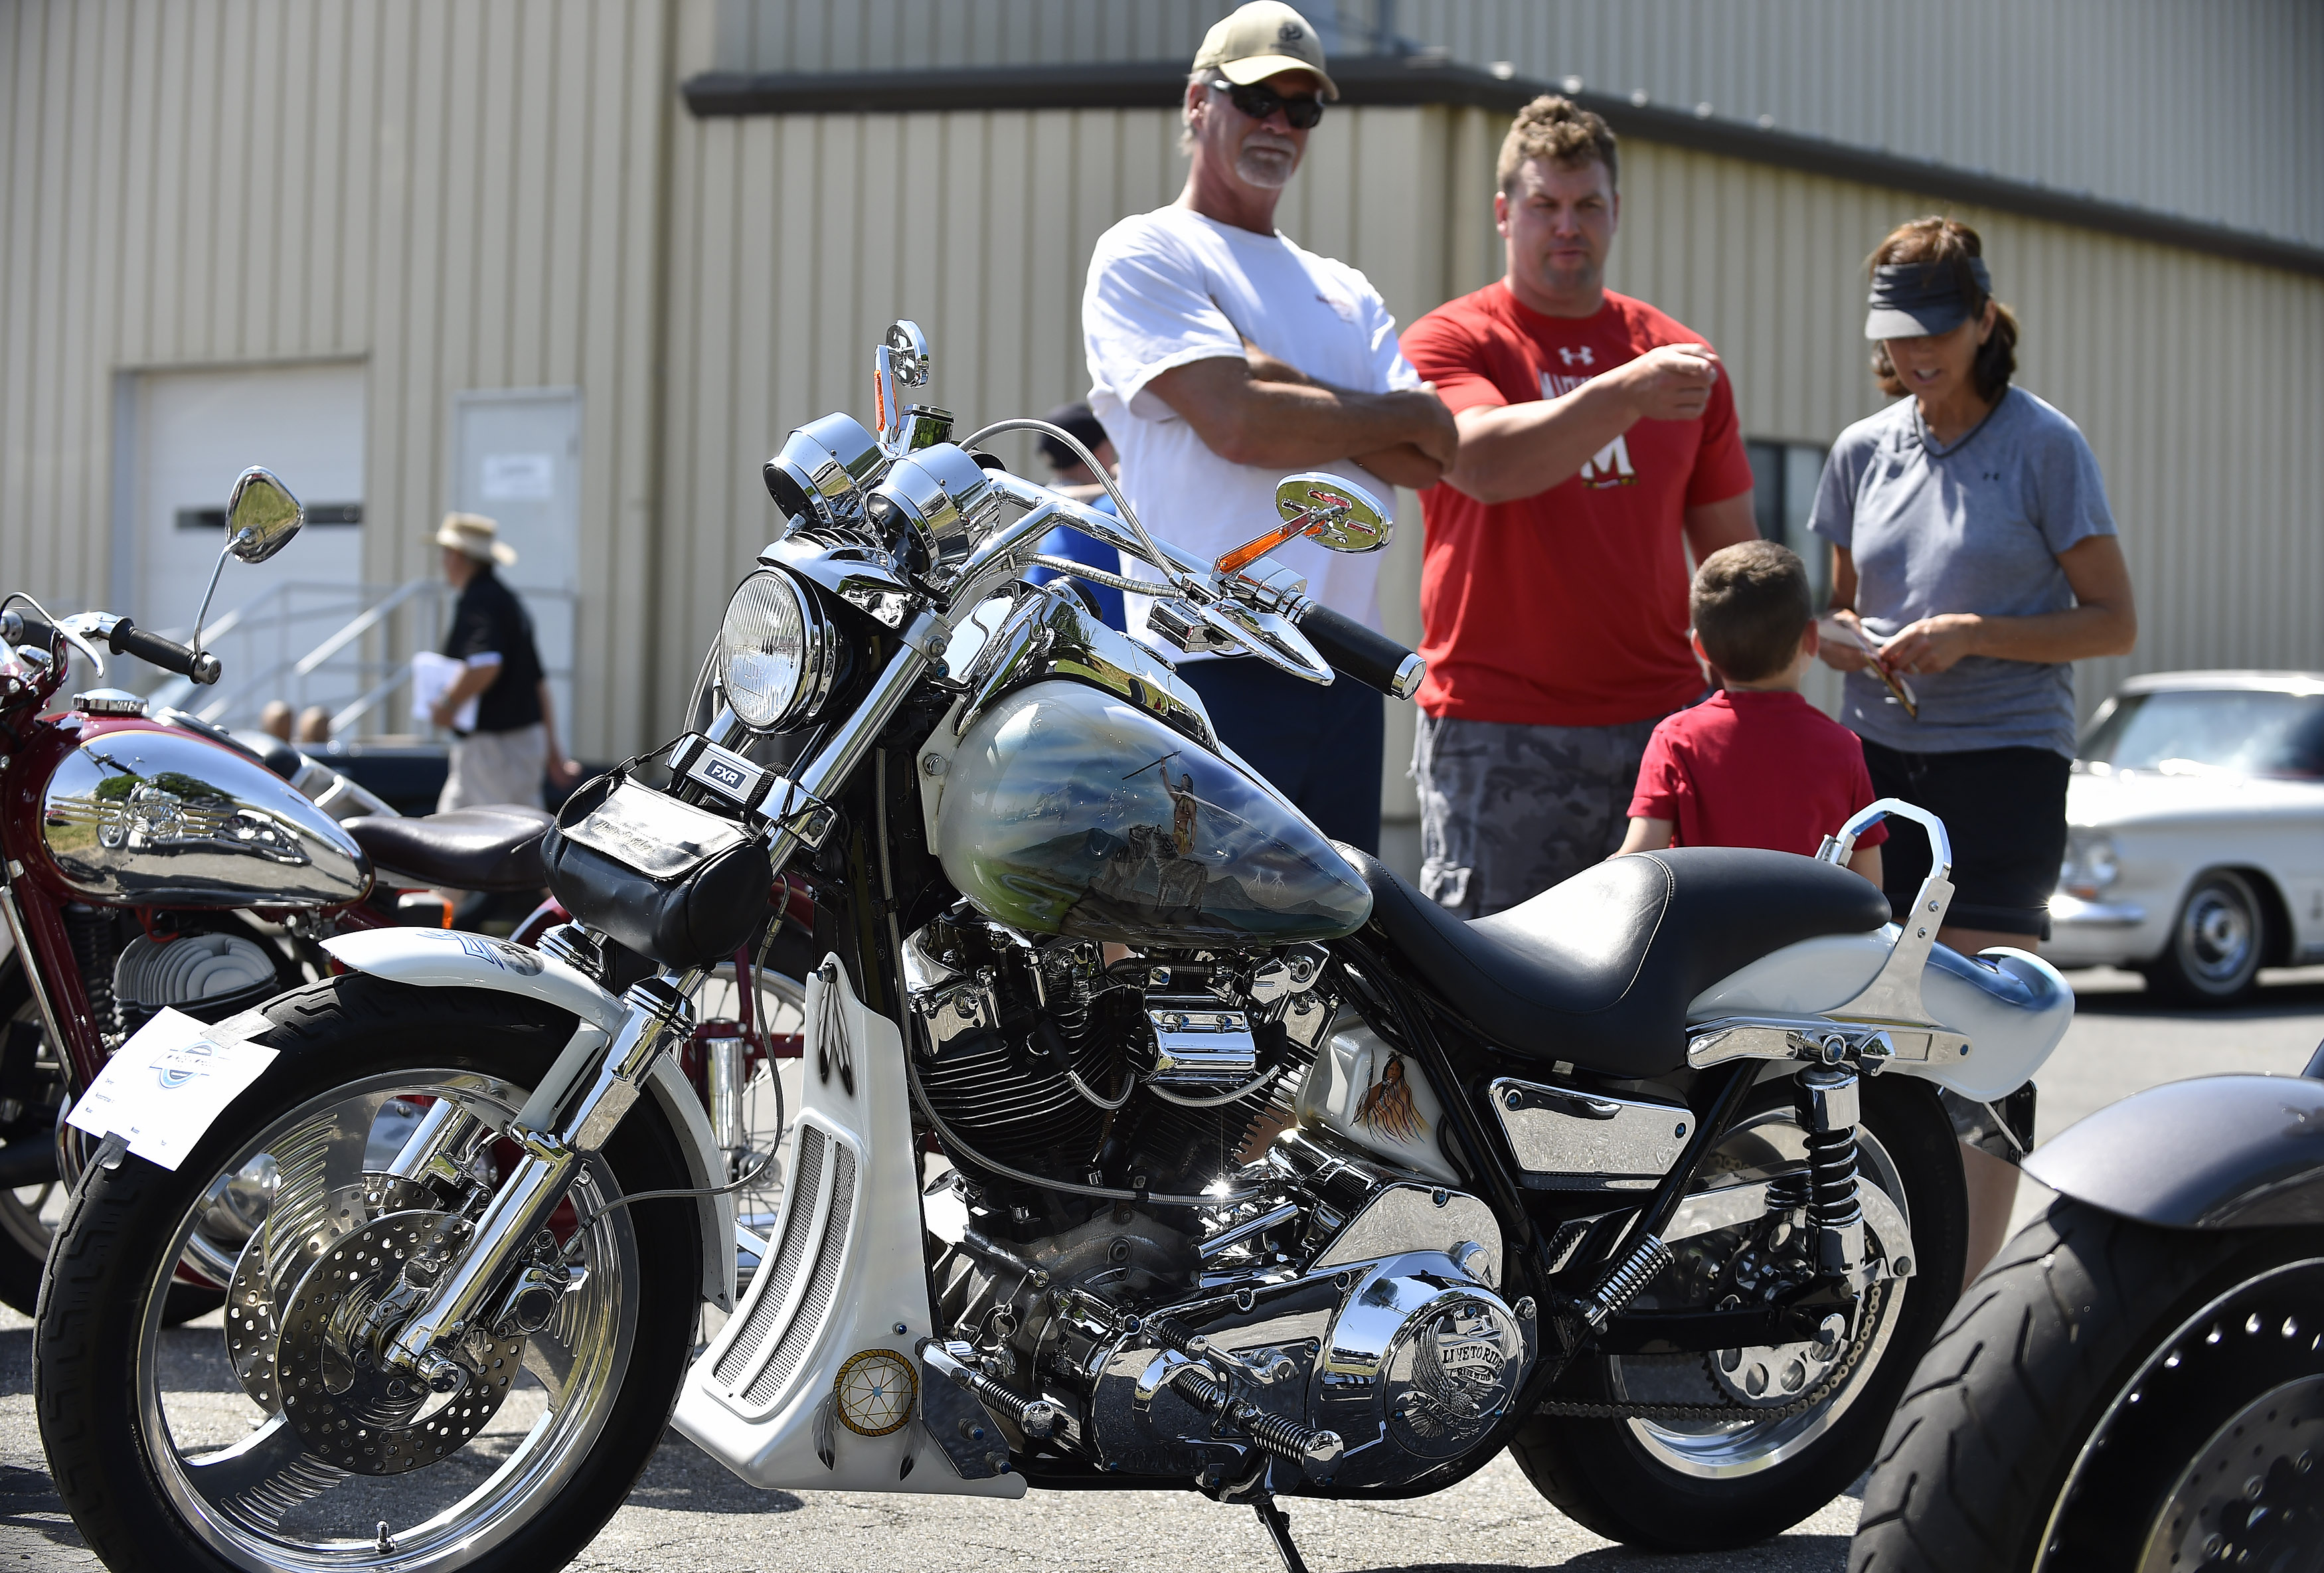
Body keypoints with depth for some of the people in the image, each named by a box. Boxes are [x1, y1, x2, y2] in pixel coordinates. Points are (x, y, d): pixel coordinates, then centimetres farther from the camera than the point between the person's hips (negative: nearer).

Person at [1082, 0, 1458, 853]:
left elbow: (1429, 461, 7)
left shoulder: (1346, 293, 22)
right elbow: (1239, 423, -13)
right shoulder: (1143, 255, 2)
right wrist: (1404, 414, 3)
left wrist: (1277, 380, -6)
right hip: (1212, 673, -7)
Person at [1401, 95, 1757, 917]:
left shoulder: (1682, 357, 15)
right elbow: (1486, 464, -19)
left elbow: (1732, 551, 18)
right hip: (1496, 736, -3)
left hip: (1660, 725, 4)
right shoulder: (1449, 341, 2)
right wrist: (1623, 394, -32)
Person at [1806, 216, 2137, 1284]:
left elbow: (2114, 623, -2)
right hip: (1878, 758, 4)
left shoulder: (2044, 445, -2)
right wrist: (1837, 637, -1)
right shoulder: (1864, 450, 11)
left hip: (2005, 765, -4)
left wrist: (1974, 636, -15)